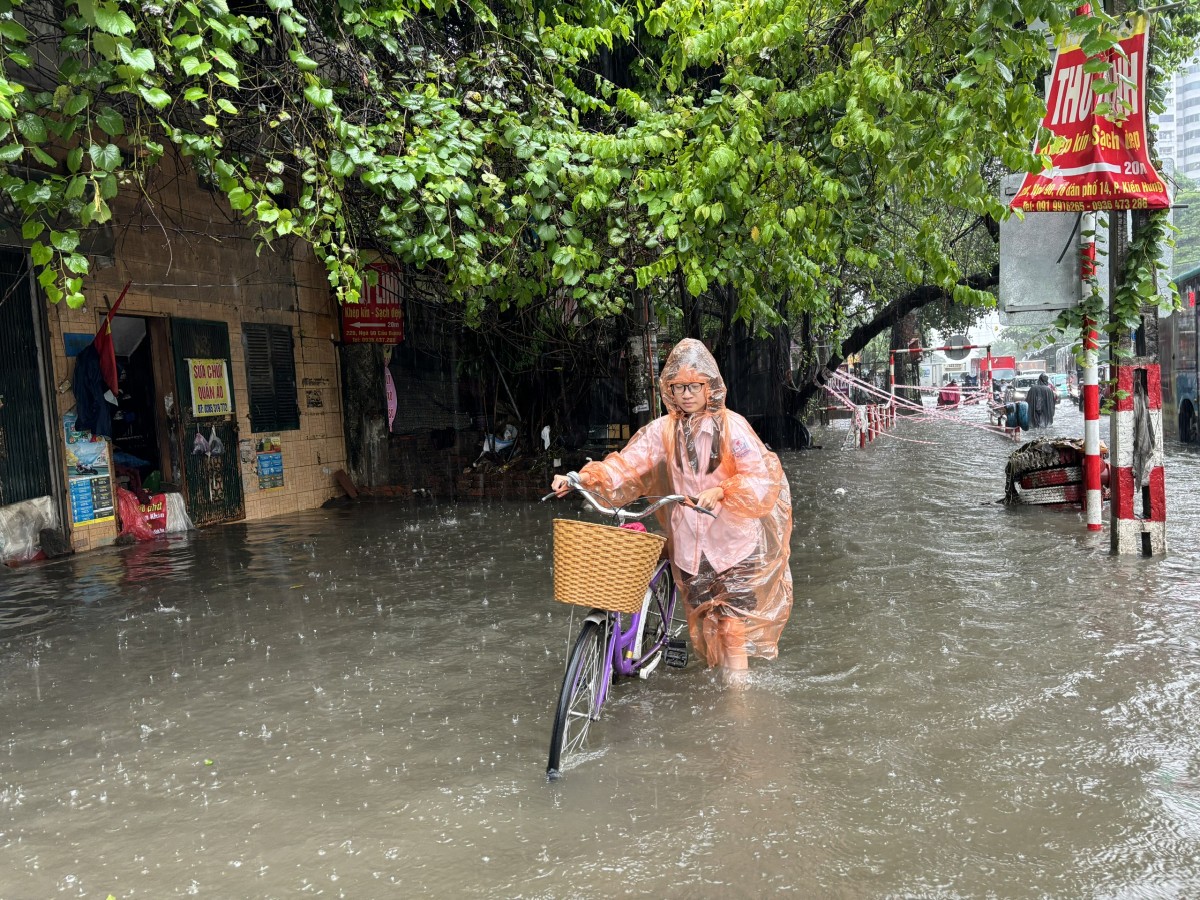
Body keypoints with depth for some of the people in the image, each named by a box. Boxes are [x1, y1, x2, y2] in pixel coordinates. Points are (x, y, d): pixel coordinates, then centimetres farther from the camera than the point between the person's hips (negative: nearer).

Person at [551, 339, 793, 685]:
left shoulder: (733, 426, -8)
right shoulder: (662, 430, 0)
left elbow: (760, 477, -16)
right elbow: (627, 464, -10)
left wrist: (720, 491, -34)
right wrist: (582, 478, -25)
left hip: (735, 543, -3)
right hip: (689, 545, 3)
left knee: (734, 624, -3)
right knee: (705, 625, 11)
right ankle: (721, 676, 33)